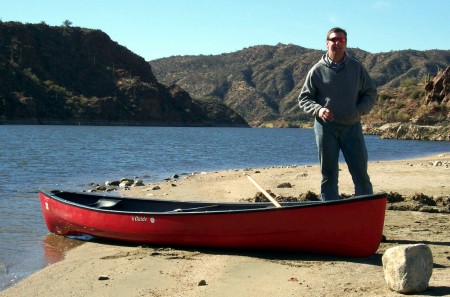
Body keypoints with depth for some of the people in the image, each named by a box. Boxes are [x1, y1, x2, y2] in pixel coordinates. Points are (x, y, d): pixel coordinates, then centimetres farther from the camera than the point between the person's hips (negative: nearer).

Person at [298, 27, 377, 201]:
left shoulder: (356, 67, 8)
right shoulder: (317, 70, 2)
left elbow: (371, 93, 14)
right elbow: (303, 98, 6)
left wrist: (360, 110, -4)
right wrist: (318, 109, -13)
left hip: (352, 126, 1)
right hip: (326, 127, -1)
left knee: (361, 174, -1)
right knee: (328, 175, 5)